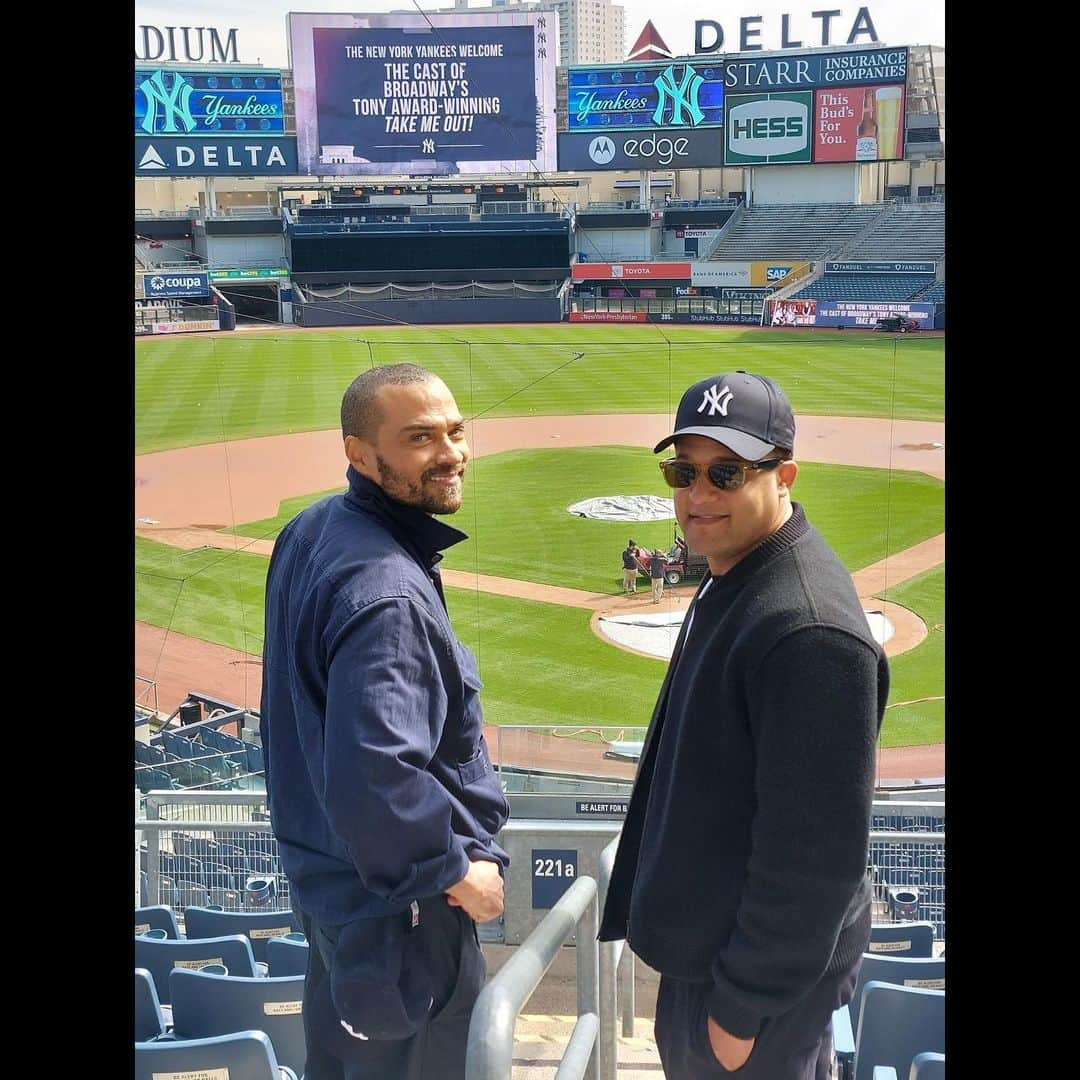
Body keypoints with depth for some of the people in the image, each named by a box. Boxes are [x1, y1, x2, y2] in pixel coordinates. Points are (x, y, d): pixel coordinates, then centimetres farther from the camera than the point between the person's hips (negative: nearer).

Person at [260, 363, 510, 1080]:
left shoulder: (311, 533, 1)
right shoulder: (386, 594, -30)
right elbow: (373, 778, -35)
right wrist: (455, 871, -21)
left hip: (323, 875, 9)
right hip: (399, 906, -9)